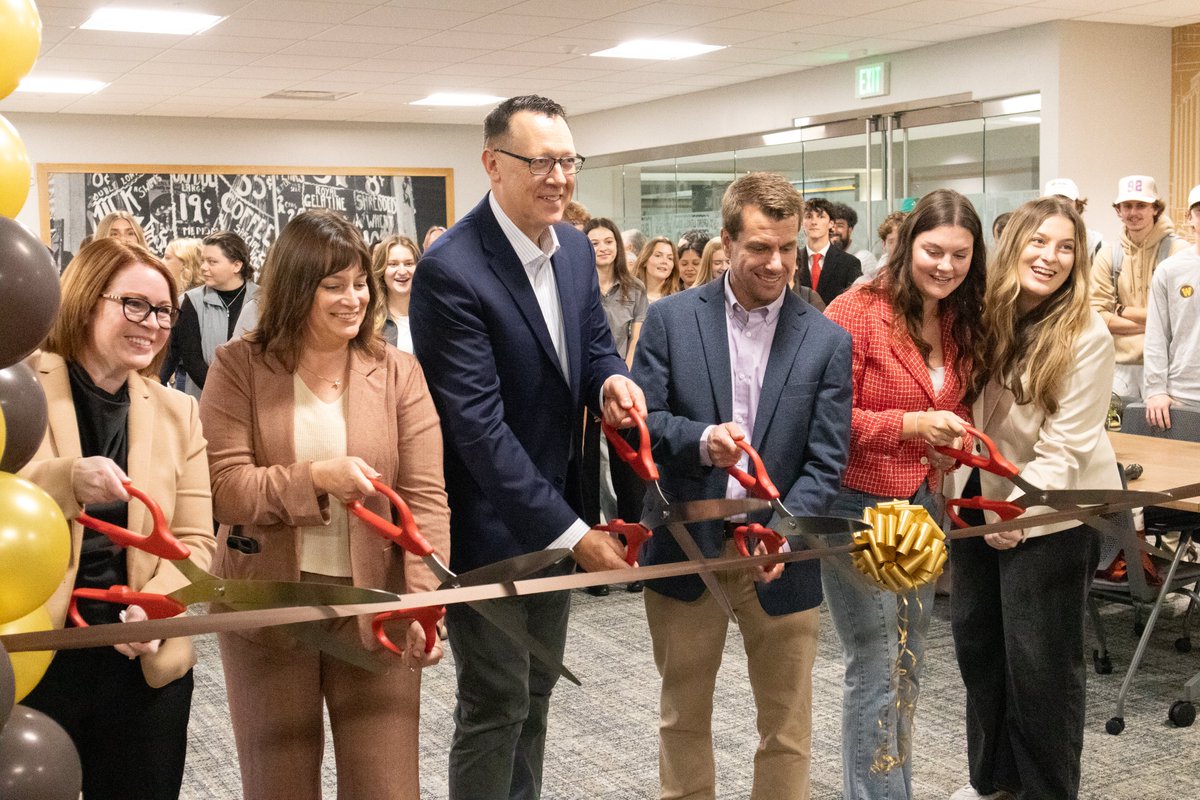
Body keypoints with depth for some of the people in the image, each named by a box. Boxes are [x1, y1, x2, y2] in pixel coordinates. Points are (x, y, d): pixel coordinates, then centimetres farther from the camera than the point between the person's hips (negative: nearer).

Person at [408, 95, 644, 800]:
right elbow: (478, 424, -25)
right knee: (496, 708, 5)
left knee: (535, 695, 20)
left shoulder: (576, 248, 2)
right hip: (490, 526, -7)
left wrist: (611, 379, -13)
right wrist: (574, 532, -24)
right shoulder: (451, 271, -22)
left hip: (557, 513, 8)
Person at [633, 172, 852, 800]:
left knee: (787, 728, 10)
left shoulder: (827, 340, -2)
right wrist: (701, 439, -24)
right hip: (686, 546, 0)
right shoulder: (670, 319, -2)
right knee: (683, 717, 16)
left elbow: (825, 461, -5)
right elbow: (640, 420, -4)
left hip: (779, 556, 0)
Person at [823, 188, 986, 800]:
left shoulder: (960, 324, 7)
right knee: (875, 667, -1)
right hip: (858, 506, -7)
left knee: (908, 664, 16)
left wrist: (955, 438, -1)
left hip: (924, 505, 7)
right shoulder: (857, 312, -15)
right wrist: (911, 425, -25)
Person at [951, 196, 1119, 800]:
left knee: (1040, 660, 2)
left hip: (1050, 515, -6)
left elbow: (1066, 442, -16)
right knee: (975, 639, 16)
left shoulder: (1086, 336, -16)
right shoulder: (982, 317, -2)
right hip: (979, 503, 6)